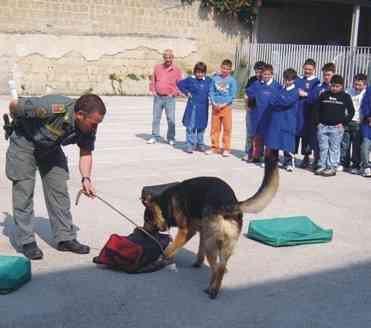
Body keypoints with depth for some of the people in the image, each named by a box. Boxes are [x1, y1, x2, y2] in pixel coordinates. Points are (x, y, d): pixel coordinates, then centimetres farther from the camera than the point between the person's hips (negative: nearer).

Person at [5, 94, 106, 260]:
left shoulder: (89, 127, -21)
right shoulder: (52, 108, -39)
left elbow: (86, 153, -8)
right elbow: (14, 105, -25)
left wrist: (86, 178, -25)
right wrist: (19, 124, -3)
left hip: (50, 147, 5)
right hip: (25, 141, -5)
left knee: (59, 190, 3)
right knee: (24, 191, -6)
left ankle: (65, 238, 10)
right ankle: (26, 241, 2)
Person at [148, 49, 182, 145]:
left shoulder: (177, 70, 1)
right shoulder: (157, 67, 8)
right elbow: (153, 80, 15)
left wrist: (174, 93, -10)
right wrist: (153, 90, 2)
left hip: (170, 98, -2)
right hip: (158, 97, 2)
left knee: (171, 119, -2)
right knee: (156, 118, 6)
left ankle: (171, 138, 8)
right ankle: (155, 137, 15)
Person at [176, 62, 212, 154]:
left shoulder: (208, 81, 4)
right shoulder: (190, 79, -5)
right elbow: (179, 84, 3)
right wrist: (186, 92, -3)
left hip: (204, 107, 3)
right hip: (193, 106, -3)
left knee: (201, 127, 13)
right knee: (191, 126, -2)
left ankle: (200, 144, 25)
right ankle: (190, 145, 5)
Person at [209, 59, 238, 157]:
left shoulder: (232, 80, -6)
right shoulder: (215, 77, 1)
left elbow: (232, 95, -8)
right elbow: (211, 91, 3)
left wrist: (222, 104, -13)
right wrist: (214, 103, -9)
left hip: (226, 106, -2)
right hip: (215, 106, 3)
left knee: (227, 128, 0)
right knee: (215, 127, 9)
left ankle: (226, 149, 8)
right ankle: (215, 147, 20)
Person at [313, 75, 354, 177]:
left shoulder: (346, 97, 3)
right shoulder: (324, 95, 7)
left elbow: (351, 112, 6)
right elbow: (316, 109, 12)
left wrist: (343, 123, -3)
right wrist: (317, 122, 3)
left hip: (337, 127, -2)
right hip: (322, 126, 2)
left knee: (334, 148, 0)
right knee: (323, 147, 5)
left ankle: (332, 168, 4)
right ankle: (322, 166, 13)